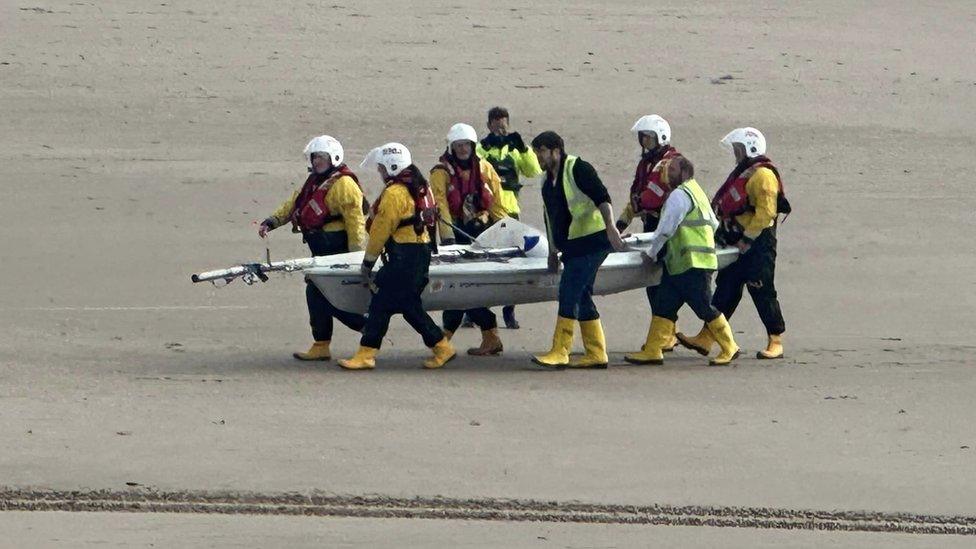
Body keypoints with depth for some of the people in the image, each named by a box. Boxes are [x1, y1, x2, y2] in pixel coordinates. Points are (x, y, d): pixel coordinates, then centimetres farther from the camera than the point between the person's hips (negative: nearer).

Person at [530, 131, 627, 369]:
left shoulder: (578, 169, -9)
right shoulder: (547, 180, 18)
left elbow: (602, 199, -17)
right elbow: (551, 217, 26)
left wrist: (610, 228, -29)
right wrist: (553, 252, 27)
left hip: (591, 242, -9)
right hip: (571, 247, 9)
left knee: (569, 293, -14)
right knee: (581, 298, 8)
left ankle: (559, 353, -15)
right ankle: (596, 354, 12)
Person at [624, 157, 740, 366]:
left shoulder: (680, 195, -11)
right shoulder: (698, 192, 21)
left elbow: (666, 229, -13)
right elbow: (714, 224, 25)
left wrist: (652, 253, -3)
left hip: (692, 264, -10)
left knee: (704, 308, -6)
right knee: (663, 306, 7)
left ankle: (729, 348, 1)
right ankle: (652, 351, 5)